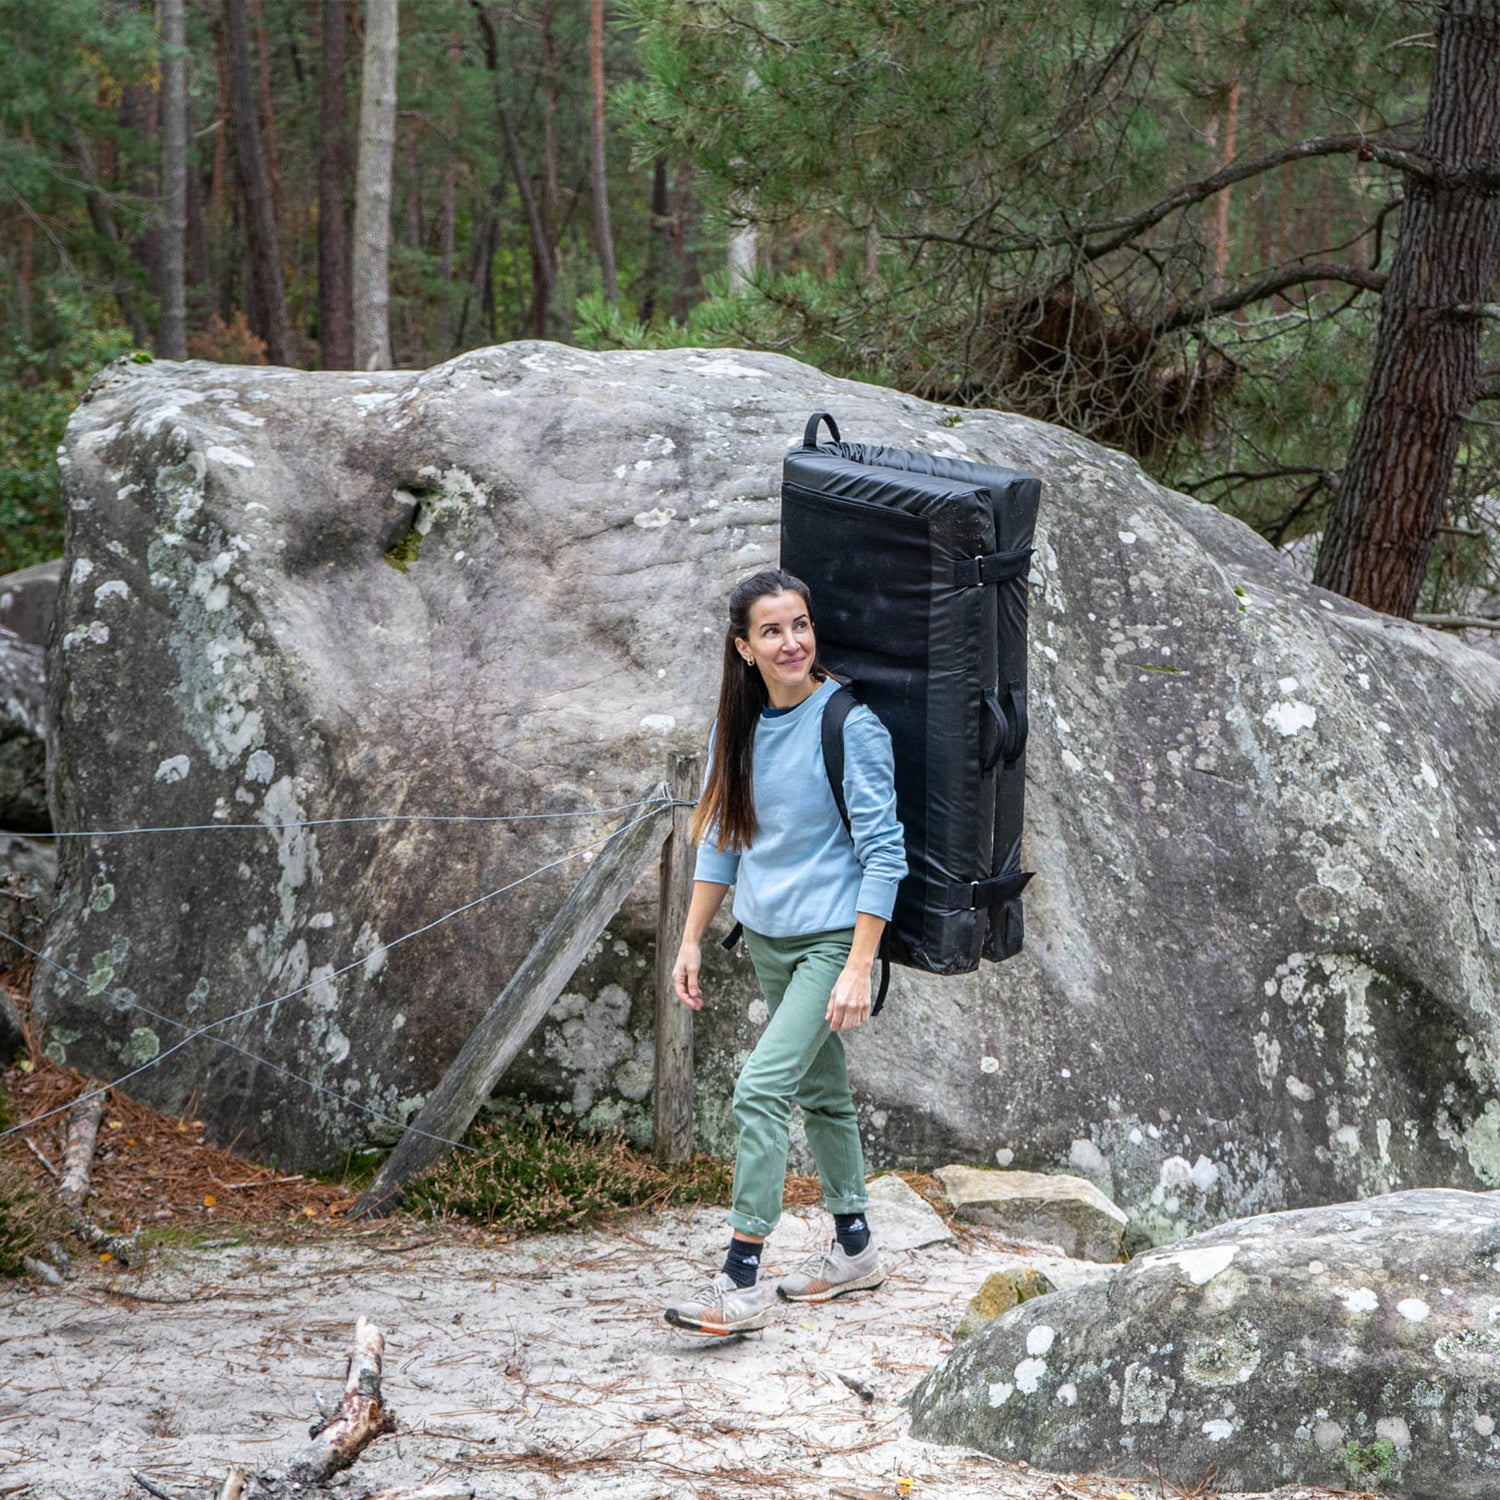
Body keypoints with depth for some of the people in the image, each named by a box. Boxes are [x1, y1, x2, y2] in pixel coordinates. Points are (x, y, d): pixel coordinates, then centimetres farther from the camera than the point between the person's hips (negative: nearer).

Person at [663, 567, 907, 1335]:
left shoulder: (852, 726, -16)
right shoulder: (739, 726, 3)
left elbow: (883, 853, -16)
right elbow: (720, 839, 14)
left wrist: (859, 967, -20)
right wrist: (692, 941, 11)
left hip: (833, 938, -7)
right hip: (767, 940, 7)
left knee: (761, 1088, -17)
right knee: (820, 1091, 18)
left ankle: (742, 1281, -16)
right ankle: (854, 1248, 34)